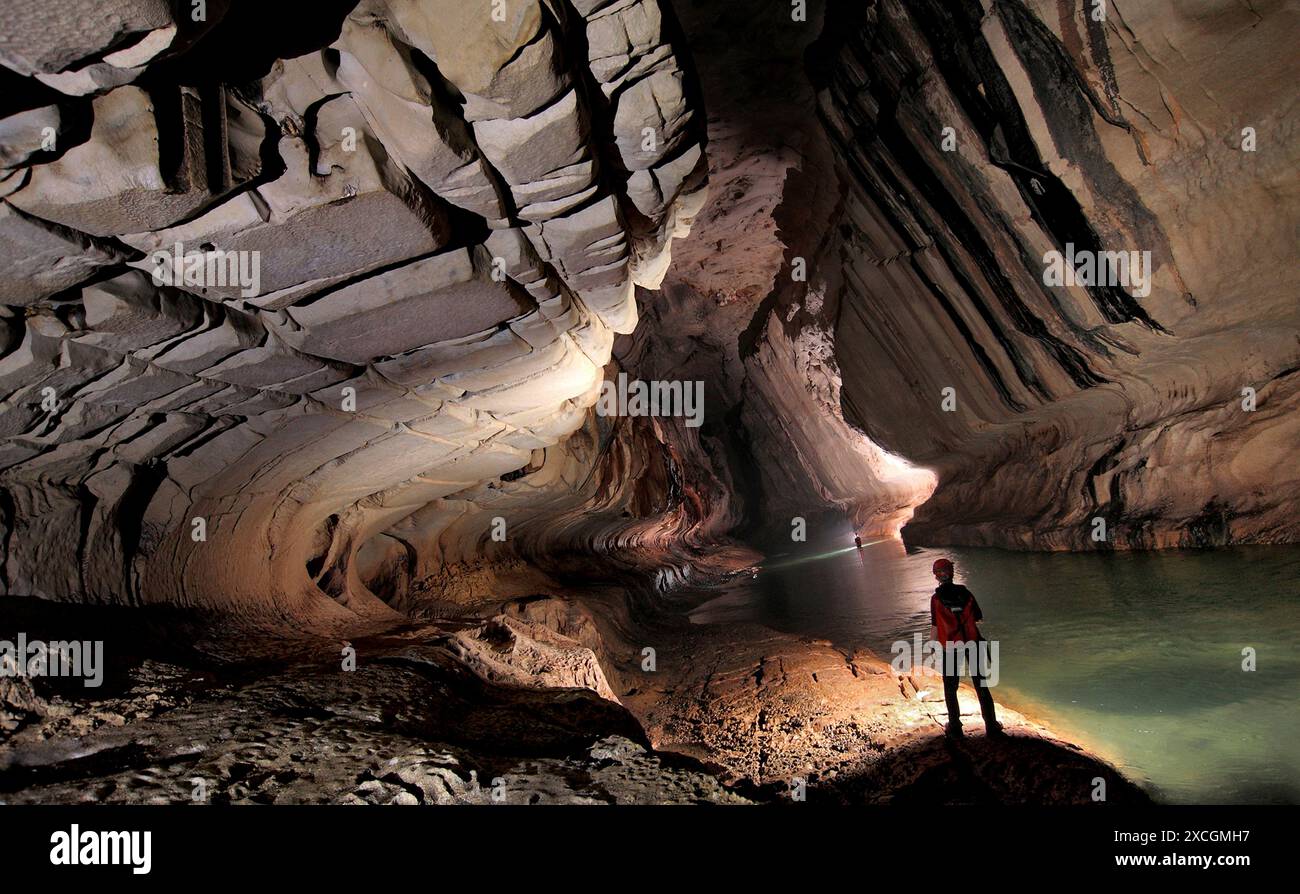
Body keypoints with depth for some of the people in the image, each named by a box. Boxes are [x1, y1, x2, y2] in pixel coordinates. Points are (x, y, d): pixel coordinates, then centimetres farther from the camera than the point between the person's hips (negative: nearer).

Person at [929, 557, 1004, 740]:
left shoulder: (936, 598, -10)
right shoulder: (965, 593, -3)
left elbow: (935, 627, -9)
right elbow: (979, 619, 2)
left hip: (950, 648, -2)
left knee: (950, 689, 13)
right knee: (981, 686, 13)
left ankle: (955, 727, 16)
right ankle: (992, 726, 16)